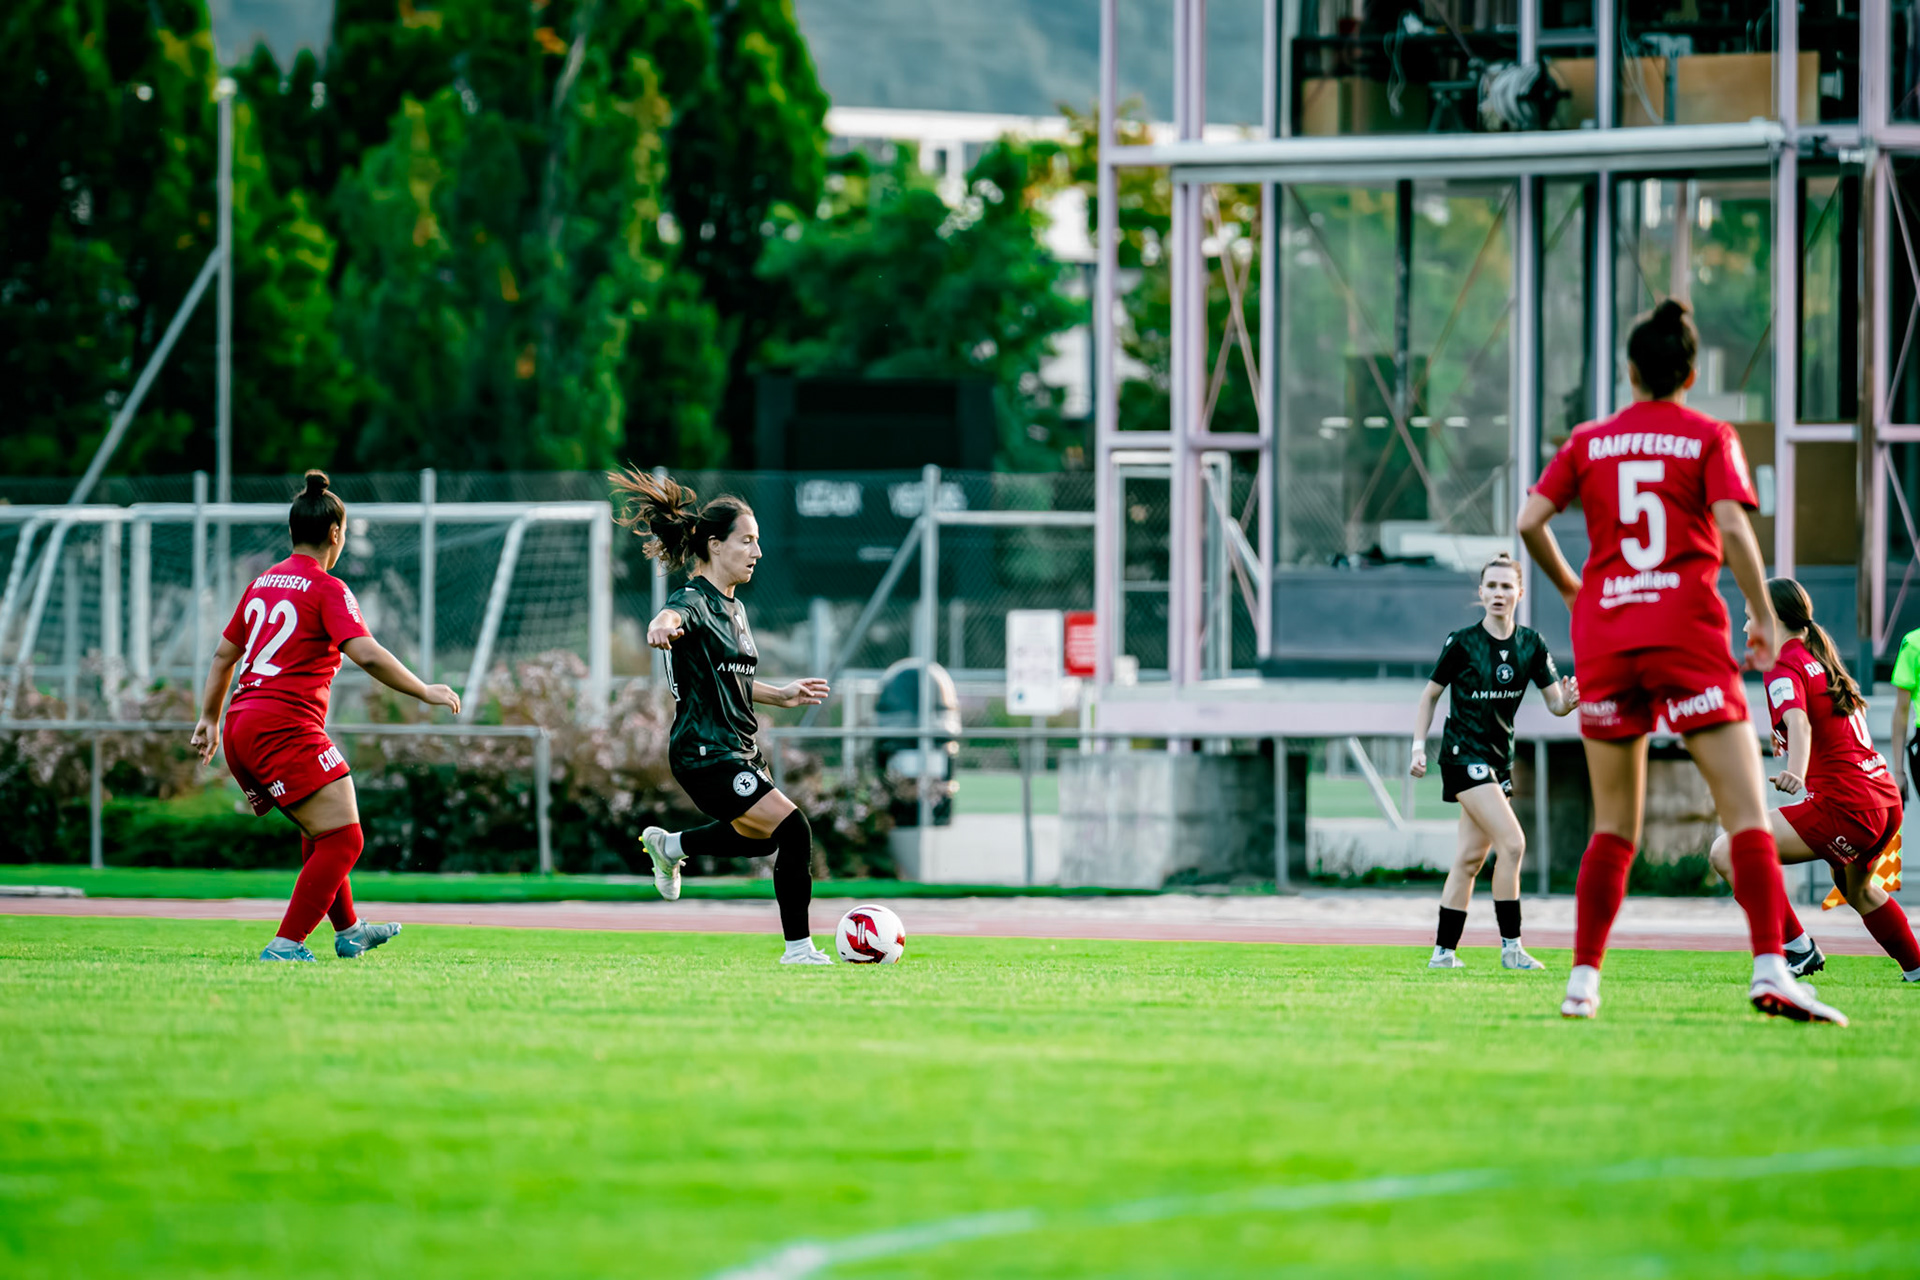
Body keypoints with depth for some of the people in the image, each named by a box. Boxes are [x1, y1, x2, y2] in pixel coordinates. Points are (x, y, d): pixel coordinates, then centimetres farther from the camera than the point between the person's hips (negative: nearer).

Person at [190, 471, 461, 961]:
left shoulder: (261, 584, 17)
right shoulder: (327, 589, -6)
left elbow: (224, 655, 27)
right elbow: (367, 655, -19)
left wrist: (209, 719, 38)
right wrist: (426, 692, -10)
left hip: (242, 730, 9)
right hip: (286, 727, -9)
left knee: (322, 831, 25)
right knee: (343, 840, -7)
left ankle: (348, 930, 33)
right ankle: (286, 946, -14)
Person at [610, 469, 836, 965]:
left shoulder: (735, 609, 13)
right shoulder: (694, 602, -16)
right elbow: (675, 615, -42)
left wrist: (782, 695, 19)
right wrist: (662, 626, -65)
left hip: (739, 751, 10)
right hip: (704, 753, -10)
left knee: (758, 838, 29)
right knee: (792, 829, -19)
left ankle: (668, 845, 47)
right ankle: (798, 949, -10)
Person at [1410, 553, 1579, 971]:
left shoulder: (1531, 645, 2)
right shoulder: (1462, 643, -9)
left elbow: (1555, 703, 0)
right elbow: (1429, 696, 1)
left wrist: (1567, 701, -23)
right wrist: (1419, 747, -6)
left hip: (1499, 758, 6)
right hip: (1463, 752, -6)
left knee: (1471, 857, 8)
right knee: (1512, 842, -18)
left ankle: (1444, 952, 15)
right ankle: (1511, 947, -14)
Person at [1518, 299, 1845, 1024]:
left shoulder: (1590, 443, 10)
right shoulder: (1710, 439, 2)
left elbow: (1530, 521, 2)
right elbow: (1732, 528, -11)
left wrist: (1569, 586, 18)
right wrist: (1764, 616, -1)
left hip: (1603, 637, 3)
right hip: (1686, 634, -3)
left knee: (1614, 826, 13)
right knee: (1747, 811, -7)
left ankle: (1583, 980, 6)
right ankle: (1771, 969, -24)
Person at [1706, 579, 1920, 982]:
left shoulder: (1785, 667, -9)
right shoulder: (1820, 658, 17)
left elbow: (1799, 724, -30)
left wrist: (1796, 772, -48)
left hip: (1844, 805, -10)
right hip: (1886, 797, 10)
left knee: (1727, 853, -13)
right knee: (1855, 889, 37)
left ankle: (1799, 950, -10)